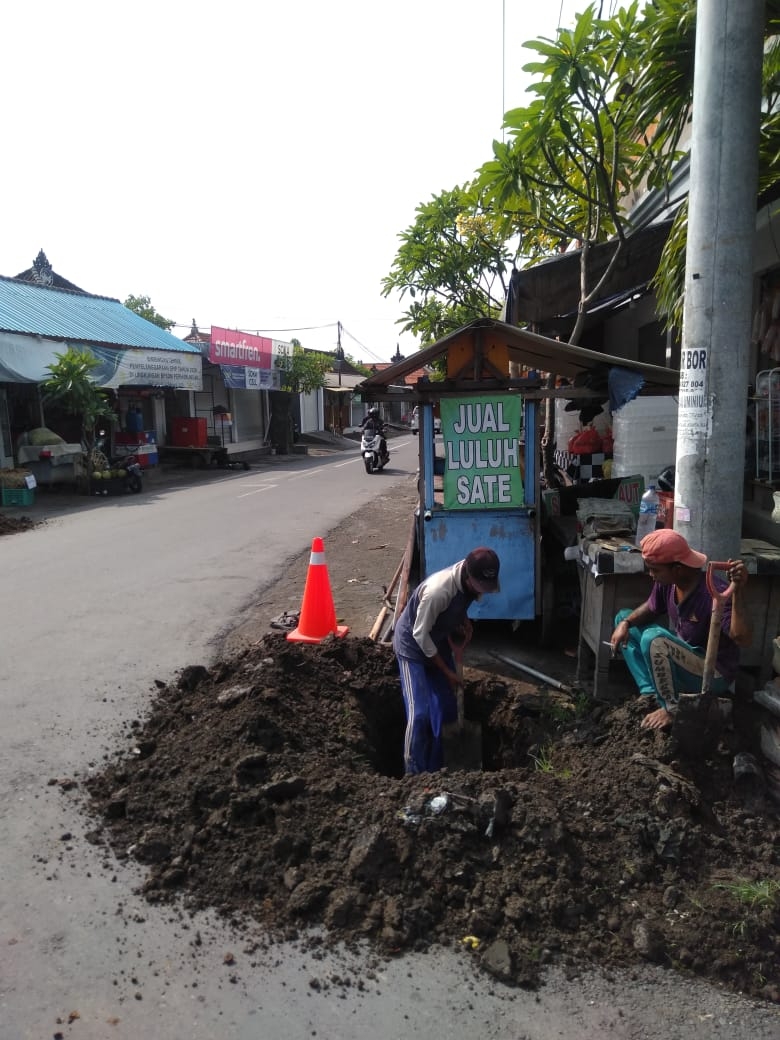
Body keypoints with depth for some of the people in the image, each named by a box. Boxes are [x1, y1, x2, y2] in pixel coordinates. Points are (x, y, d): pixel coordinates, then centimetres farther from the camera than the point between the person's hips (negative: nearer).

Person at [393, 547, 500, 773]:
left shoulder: (471, 581, -16)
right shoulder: (438, 591, -39)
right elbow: (420, 634, -27)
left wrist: (464, 621, -12)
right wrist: (446, 671, -18)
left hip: (438, 642, 7)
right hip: (412, 646, -7)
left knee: (447, 709, 8)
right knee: (419, 714, -11)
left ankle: (436, 770, 22)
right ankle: (414, 774, 4)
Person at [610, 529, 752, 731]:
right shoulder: (667, 582, -9)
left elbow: (743, 639, -40)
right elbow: (650, 608, 11)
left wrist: (738, 591, -49)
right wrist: (626, 623, -8)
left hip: (713, 673, -8)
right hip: (683, 657, 8)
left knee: (653, 638, -33)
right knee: (623, 618, 6)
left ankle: (671, 708, -11)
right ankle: (650, 693, -2)